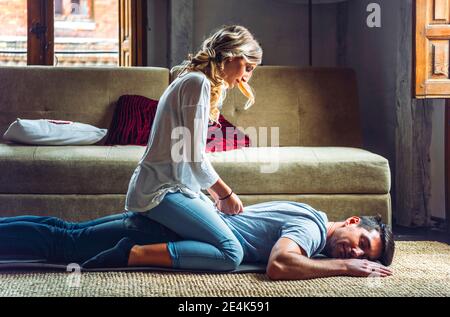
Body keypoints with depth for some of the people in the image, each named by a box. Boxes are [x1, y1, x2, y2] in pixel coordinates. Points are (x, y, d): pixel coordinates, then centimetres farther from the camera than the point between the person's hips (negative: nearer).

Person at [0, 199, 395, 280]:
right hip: (168, 229, -8)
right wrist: (346, 267, -27)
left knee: (62, 230, 11)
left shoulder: (306, 212, 9)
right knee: (62, 243, -9)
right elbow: (279, 265, -37)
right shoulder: (313, 227, -17)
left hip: (181, 210, 8)